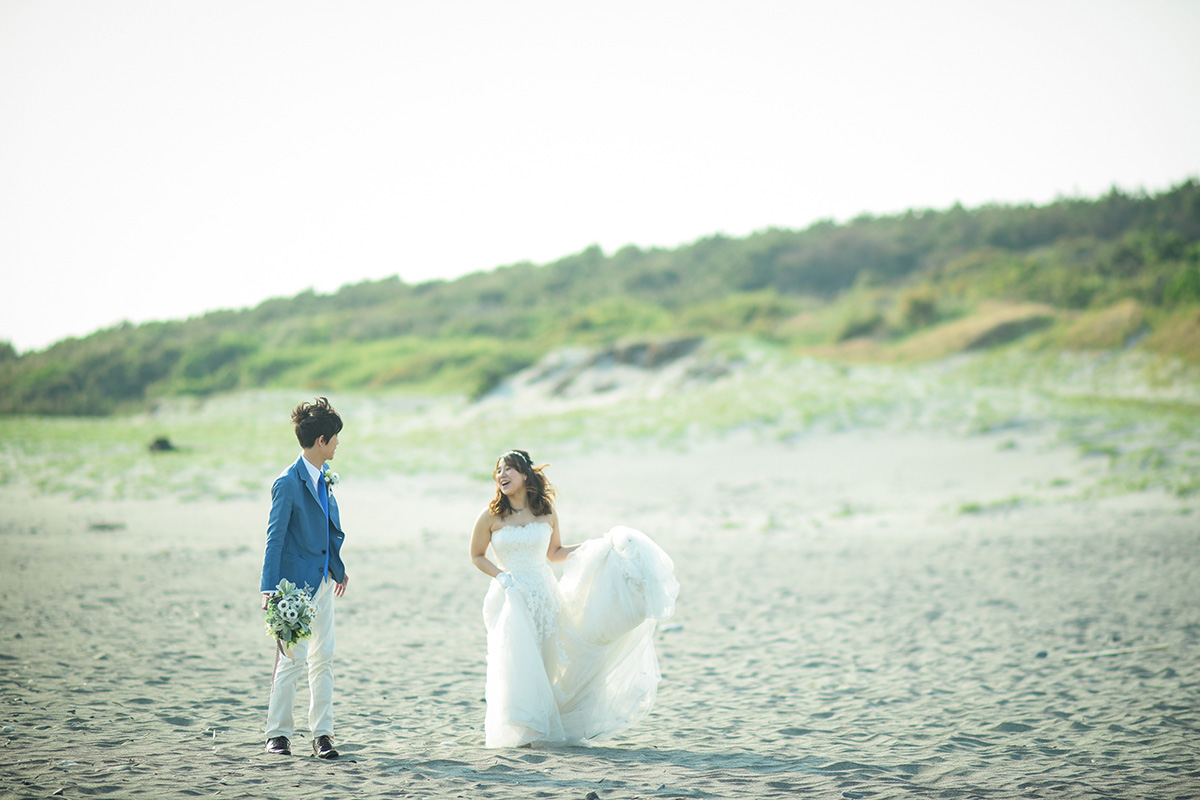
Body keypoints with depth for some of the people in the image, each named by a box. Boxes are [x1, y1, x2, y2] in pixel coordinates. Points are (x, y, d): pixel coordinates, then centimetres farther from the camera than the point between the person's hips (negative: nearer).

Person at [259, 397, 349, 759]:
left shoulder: (324, 475, 7)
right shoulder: (288, 483, -16)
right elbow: (275, 539, -17)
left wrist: (338, 566, 27)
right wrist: (269, 589, -21)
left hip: (323, 580, 8)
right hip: (296, 583, -8)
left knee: (323, 658, 8)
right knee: (292, 659, -2)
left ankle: (322, 733, 14)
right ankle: (278, 733, 11)